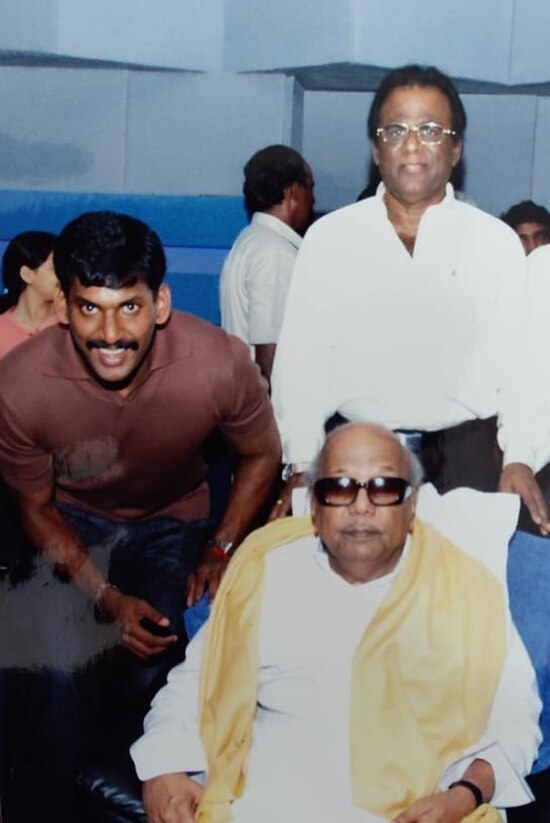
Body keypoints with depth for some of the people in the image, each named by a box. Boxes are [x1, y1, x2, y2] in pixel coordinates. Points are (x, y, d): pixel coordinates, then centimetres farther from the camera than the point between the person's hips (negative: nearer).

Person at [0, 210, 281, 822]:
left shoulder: (220, 364, -32)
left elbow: (262, 456, -8)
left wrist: (219, 553, -11)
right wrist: (107, 597, -17)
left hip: (173, 519, 0)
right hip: (74, 523, 0)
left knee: (149, 667, -13)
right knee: (60, 667, -14)